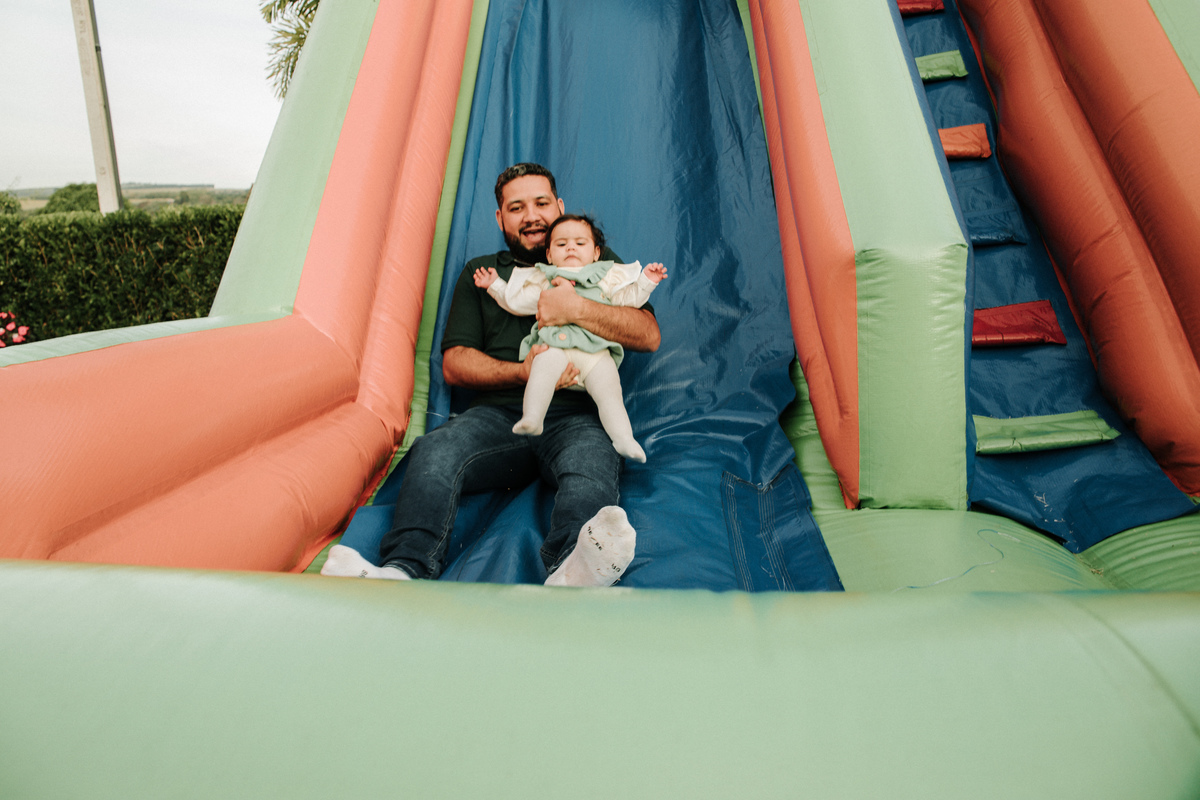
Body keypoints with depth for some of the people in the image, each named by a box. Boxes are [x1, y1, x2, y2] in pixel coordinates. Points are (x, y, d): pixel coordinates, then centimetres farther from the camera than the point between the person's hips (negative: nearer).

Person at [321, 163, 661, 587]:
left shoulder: (597, 263, 21)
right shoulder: (480, 273, 23)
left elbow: (649, 336, 8)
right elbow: (454, 364, 13)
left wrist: (577, 309, -7)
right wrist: (521, 373, -7)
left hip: (575, 418, -1)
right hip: (497, 416, 2)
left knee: (591, 463, -36)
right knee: (434, 450, -30)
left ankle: (571, 574, -61)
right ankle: (403, 572, -45)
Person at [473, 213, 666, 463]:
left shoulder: (607, 278, 27)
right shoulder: (543, 279, 26)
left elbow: (629, 299, 24)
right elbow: (516, 302, 28)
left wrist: (646, 281, 13)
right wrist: (495, 285, 25)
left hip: (597, 351, 1)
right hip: (555, 347, -1)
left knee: (608, 389, -19)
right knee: (544, 365, -34)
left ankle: (624, 440, -17)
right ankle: (531, 420, -35)